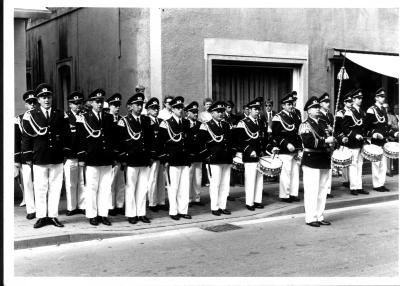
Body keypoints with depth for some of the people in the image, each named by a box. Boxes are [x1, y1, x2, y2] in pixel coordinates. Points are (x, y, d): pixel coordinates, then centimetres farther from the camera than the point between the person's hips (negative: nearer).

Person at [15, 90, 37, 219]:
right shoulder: (19, 119, 7)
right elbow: (16, 140, 5)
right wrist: (16, 159, 0)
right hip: (25, 158, 0)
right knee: (27, 183, 1)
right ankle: (31, 210, 7)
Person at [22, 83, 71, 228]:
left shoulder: (61, 115, 8)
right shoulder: (30, 115, 3)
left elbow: (66, 136, 10)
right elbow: (27, 137, 3)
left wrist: (65, 152, 4)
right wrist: (28, 156, 0)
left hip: (57, 159, 2)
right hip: (39, 159, -2)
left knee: (55, 188, 5)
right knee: (40, 189, 3)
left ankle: (53, 216, 14)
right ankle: (41, 217, 12)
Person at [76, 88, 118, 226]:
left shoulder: (109, 118, 13)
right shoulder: (84, 118, 2)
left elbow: (114, 138, 14)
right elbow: (80, 139, -1)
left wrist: (115, 157, 11)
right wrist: (81, 158, -5)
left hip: (107, 160, 3)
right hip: (91, 160, -3)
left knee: (105, 188, 4)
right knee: (91, 188, 0)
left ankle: (103, 214, 13)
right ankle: (92, 215, 10)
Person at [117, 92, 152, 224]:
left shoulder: (146, 120, 14)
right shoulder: (124, 121, -1)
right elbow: (120, 141, -4)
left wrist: (151, 156, 12)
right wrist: (122, 159, -8)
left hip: (145, 160, 5)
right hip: (131, 160, -4)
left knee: (143, 188, 7)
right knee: (130, 187, 1)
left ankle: (141, 213, 15)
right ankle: (131, 214, 9)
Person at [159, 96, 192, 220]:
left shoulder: (186, 123, 14)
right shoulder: (166, 124, -2)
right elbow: (161, 142, -4)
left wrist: (189, 158, 14)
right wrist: (165, 159, -8)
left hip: (185, 160, 5)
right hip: (172, 161, -5)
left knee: (185, 186, 5)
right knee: (173, 187, -1)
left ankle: (183, 210, 13)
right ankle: (173, 211, 8)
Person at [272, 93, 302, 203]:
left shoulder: (294, 116, 17)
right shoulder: (278, 117, -6)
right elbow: (276, 135, -12)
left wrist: (299, 145, 12)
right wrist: (286, 144, -19)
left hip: (295, 149, 7)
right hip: (285, 151, -7)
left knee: (295, 171, 9)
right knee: (286, 172, -5)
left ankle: (294, 193, 18)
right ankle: (284, 195, 4)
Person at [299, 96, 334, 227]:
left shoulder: (324, 123, 16)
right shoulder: (305, 125, -6)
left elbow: (332, 136, 22)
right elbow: (308, 142, -19)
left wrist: (333, 138, -1)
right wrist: (325, 140, -20)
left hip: (325, 160, 7)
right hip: (311, 161, -7)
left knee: (323, 190, 11)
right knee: (312, 191, -6)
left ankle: (320, 216, 20)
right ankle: (311, 218, 0)